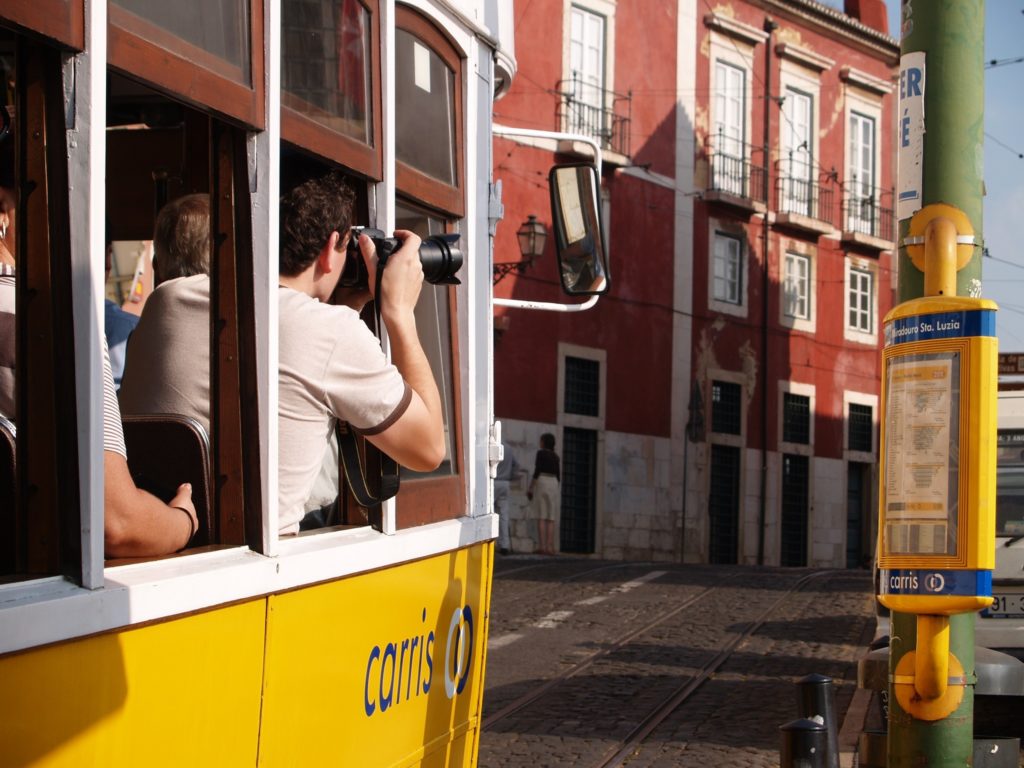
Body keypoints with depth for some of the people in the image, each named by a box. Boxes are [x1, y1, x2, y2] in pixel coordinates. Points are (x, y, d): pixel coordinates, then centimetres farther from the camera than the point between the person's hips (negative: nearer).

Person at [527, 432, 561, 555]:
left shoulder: (541, 453, -2)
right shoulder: (555, 456, 15)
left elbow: (537, 471, -8)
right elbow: (558, 475, 14)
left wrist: (530, 489, -5)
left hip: (542, 483, -5)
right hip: (553, 484, 5)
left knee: (541, 517, -7)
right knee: (551, 518, 1)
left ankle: (542, 546, -14)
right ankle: (550, 546, -7)